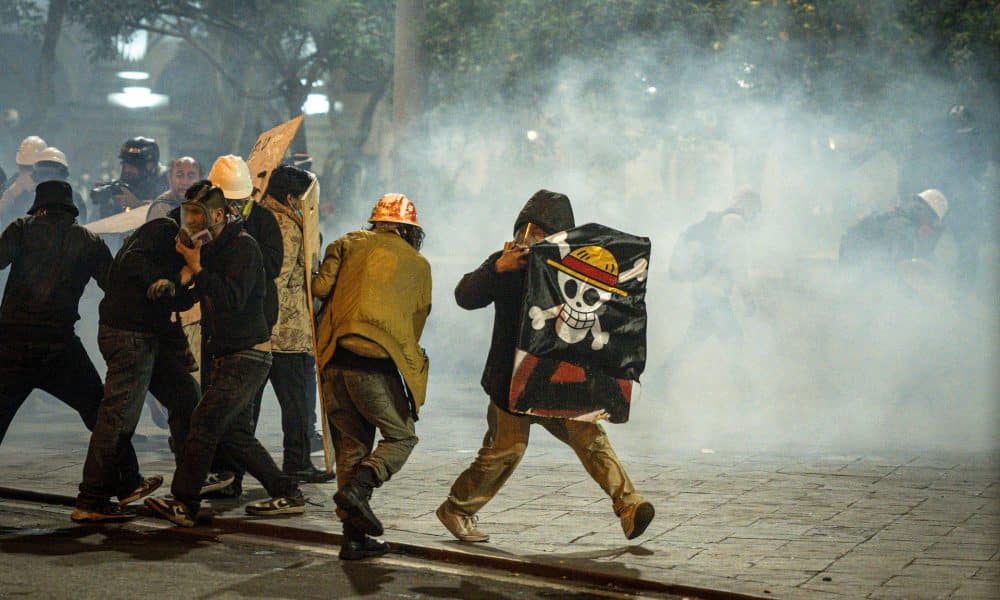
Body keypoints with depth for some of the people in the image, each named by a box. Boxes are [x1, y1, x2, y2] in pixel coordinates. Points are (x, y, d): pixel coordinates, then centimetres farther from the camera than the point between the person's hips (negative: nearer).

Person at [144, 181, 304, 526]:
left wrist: (197, 269, -24)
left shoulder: (243, 246, -12)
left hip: (248, 356, -10)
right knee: (234, 434, 11)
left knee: (206, 421, -15)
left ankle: (184, 504, -16)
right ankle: (287, 495, 17)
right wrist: (184, 276, 0)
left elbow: (233, 299, -24)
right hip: (228, 356, 10)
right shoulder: (209, 248, 14)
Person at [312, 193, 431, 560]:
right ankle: (358, 487, -13)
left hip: (335, 361, 3)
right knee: (401, 436, 13)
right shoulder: (417, 264, 12)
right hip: (377, 362, -3)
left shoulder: (349, 244, 14)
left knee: (351, 445, 12)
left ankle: (355, 536, 10)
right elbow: (418, 319, 16)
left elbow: (321, 287, 2)